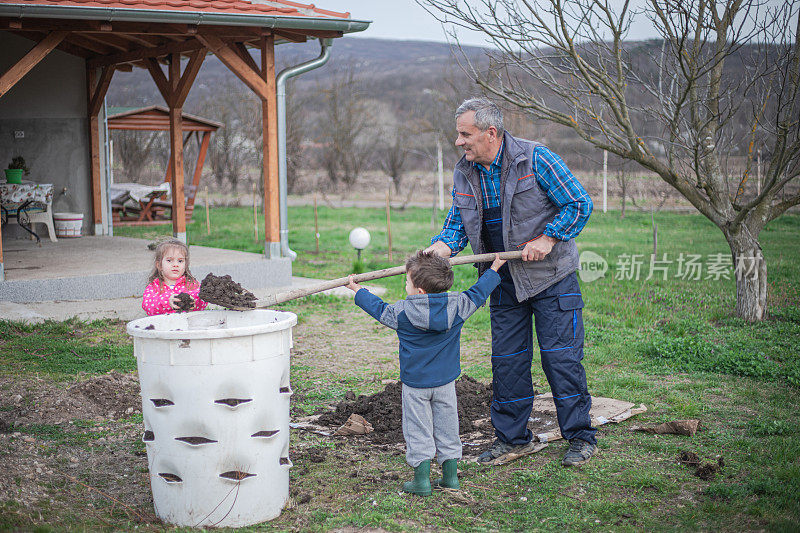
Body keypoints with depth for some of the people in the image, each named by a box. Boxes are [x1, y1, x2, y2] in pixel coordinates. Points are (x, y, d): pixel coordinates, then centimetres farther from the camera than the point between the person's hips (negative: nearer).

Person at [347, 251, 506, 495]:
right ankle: (450, 475, 20)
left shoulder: (402, 312, -14)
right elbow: (477, 293, 7)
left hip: (415, 382, -3)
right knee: (446, 427, 14)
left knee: (418, 430, 6)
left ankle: (422, 479, 5)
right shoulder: (457, 306, -9)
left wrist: (358, 290, 20)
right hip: (446, 381, 3)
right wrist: (495, 268, 22)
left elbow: (379, 308, 4)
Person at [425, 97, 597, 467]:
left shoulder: (535, 159, -14)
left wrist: (547, 238, -18)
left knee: (560, 354, -4)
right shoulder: (464, 172, 2)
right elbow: (458, 221, 8)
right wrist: (444, 244, -14)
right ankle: (512, 439, 21)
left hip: (551, 277, -5)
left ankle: (581, 437, 9)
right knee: (506, 360, 8)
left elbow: (579, 204, -10)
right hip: (504, 281, 5)